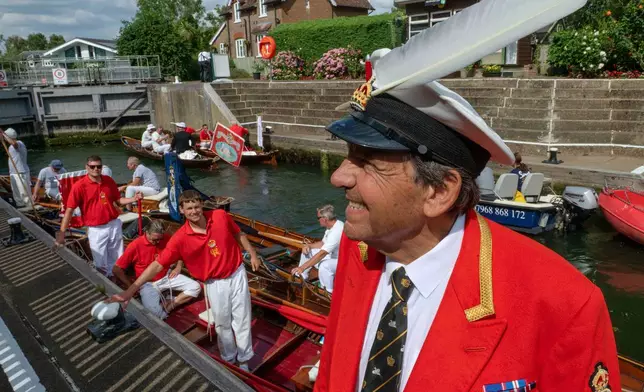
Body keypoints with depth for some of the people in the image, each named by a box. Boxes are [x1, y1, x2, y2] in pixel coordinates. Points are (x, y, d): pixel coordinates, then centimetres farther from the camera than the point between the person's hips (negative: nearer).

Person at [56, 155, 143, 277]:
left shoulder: (109, 181, 1)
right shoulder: (79, 186, -12)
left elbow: (118, 200, 10)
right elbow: (69, 210, -13)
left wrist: (133, 199, -9)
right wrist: (62, 233, -18)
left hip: (114, 225, 4)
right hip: (96, 230, -4)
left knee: (118, 261, 17)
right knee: (101, 265, 6)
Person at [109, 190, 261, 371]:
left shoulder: (221, 216, -15)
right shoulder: (180, 238, -20)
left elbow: (239, 235, 4)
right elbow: (157, 265, -20)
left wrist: (252, 254, 10)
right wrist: (129, 291, -25)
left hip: (237, 274, 1)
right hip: (215, 283, -1)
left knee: (242, 319, 12)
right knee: (222, 323, 16)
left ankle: (244, 360, 33)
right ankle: (229, 359, 41)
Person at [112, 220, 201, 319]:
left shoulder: (167, 239, -8)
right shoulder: (135, 246, -16)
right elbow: (116, 269, -11)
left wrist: (178, 267, 0)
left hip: (167, 276, 4)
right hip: (148, 283, -4)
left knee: (195, 287, -12)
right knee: (154, 311, -32)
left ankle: (168, 307, -14)